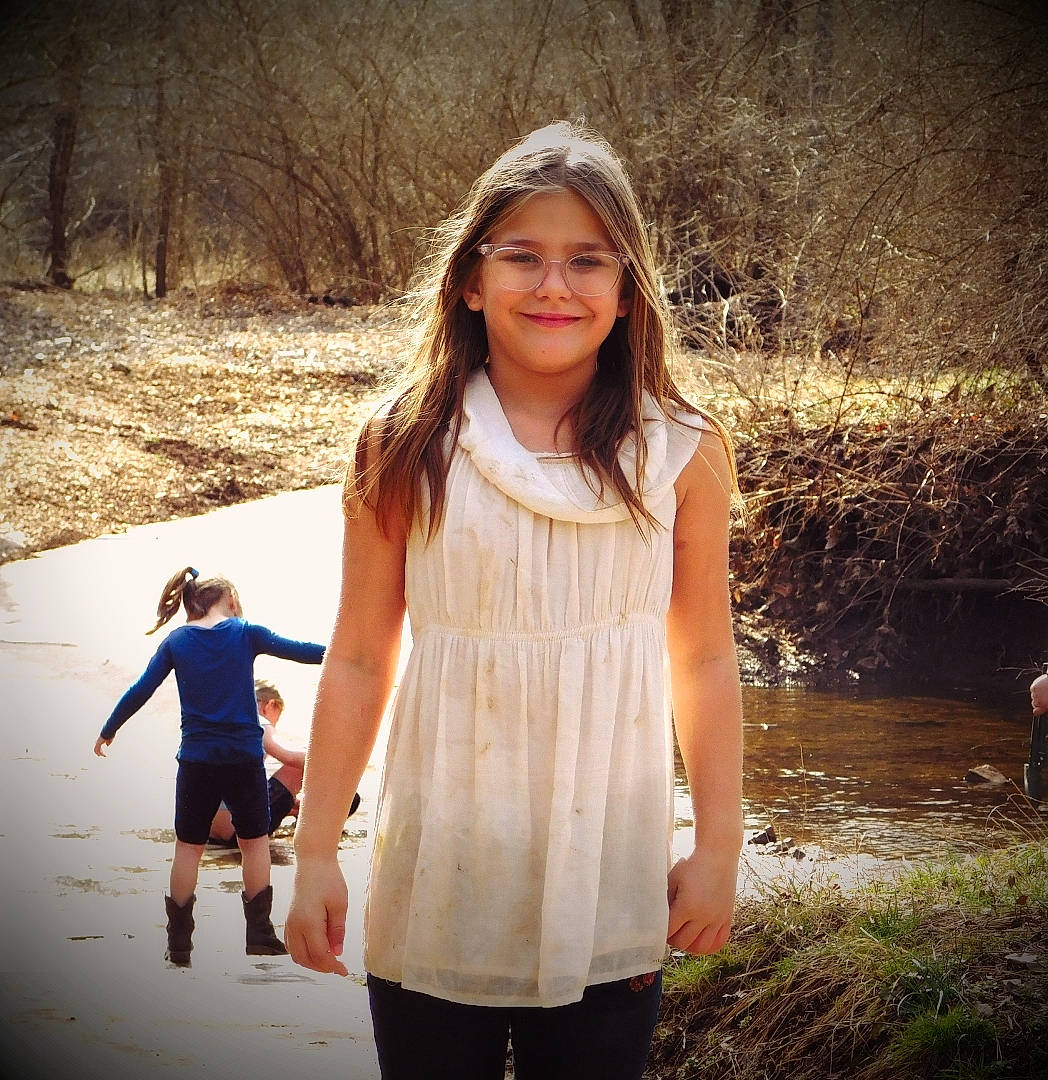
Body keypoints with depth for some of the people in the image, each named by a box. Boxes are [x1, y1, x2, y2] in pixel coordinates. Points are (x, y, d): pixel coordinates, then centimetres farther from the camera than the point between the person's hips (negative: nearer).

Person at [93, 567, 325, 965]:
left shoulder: (177, 641, 3)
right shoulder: (245, 633, -2)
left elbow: (140, 690, 4)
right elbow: (297, 650, -1)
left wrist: (107, 731, 15)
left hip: (196, 759, 1)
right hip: (244, 757, -1)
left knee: (189, 846, 9)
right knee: (254, 840, 12)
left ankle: (179, 943, 9)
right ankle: (260, 934, 12)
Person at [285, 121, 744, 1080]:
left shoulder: (682, 455, -1)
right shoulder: (406, 450, -1)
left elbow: (704, 661, 5)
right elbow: (358, 661, 3)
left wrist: (719, 849, 4)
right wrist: (315, 854, 3)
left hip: (609, 895, 0)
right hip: (436, 891, 0)